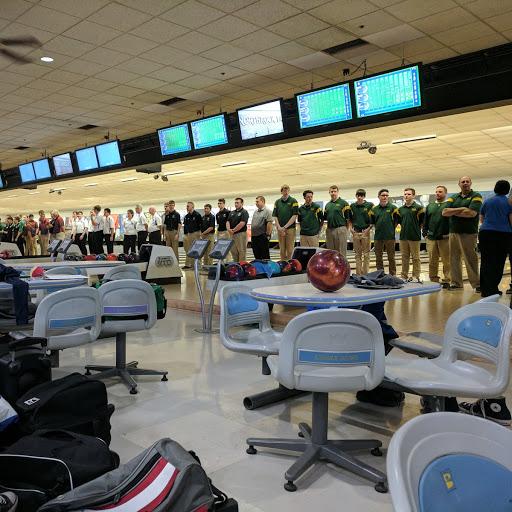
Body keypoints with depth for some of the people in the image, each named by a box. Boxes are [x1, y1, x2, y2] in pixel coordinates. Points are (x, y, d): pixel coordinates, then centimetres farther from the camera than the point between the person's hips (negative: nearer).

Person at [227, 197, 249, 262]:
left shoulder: (244, 212, -4)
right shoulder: (232, 212, 17)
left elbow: (242, 223, -15)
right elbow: (228, 222, 10)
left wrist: (233, 230, -12)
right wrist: (229, 229, -10)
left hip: (241, 234, -7)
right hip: (232, 234, 7)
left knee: (241, 251, -4)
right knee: (233, 251, 9)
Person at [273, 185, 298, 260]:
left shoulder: (293, 201, -1)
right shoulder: (277, 202, 10)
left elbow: (294, 216, -7)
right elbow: (275, 216, 7)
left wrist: (285, 227, -12)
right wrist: (279, 227, -8)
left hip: (290, 229, -3)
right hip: (280, 229, 3)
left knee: (290, 251, -4)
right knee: (282, 251, 7)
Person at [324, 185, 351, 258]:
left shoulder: (343, 203, -2)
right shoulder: (327, 205, 16)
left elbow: (348, 218, -3)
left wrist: (346, 229, -4)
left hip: (340, 229, -6)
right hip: (329, 230, 6)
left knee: (341, 252, -2)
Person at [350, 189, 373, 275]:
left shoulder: (370, 205, -2)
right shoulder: (352, 206, 8)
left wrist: (369, 228, -10)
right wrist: (351, 228, 5)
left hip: (365, 232, -3)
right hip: (355, 232, 3)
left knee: (366, 254, 1)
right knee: (357, 255, 9)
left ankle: (365, 273, 7)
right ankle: (358, 273, 15)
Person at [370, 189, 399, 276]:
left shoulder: (393, 208, -1)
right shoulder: (374, 209, 7)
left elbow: (397, 220, 4)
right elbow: (372, 222, 15)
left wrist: (391, 229, 4)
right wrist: (378, 229, 10)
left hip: (390, 236, -3)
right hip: (378, 236, 3)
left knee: (391, 257, 2)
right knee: (378, 258, 9)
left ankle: (392, 275, 9)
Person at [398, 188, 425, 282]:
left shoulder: (419, 208, -5)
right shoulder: (400, 209, 10)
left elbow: (423, 221, -2)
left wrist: (416, 229, 2)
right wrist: (404, 228, 9)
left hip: (414, 236, -5)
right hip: (403, 236, 5)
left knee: (415, 258, 1)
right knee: (404, 257, 10)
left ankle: (416, 277, 7)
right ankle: (404, 276, 17)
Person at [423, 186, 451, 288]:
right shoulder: (430, 206, 16)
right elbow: (425, 221, 17)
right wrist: (425, 233, 9)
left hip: (444, 238, -4)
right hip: (431, 238, 4)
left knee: (446, 261, -1)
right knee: (432, 261, 8)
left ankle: (446, 280, 4)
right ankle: (433, 279, 15)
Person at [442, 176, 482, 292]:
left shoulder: (476, 196, 0)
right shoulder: (454, 198, 15)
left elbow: (472, 213, -15)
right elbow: (444, 212, 2)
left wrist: (453, 211, -5)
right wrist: (461, 209, -9)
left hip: (468, 233, -5)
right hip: (454, 232, 5)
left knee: (470, 259, -6)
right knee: (454, 259, 8)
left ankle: (477, 284, 0)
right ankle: (455, 283, 16)